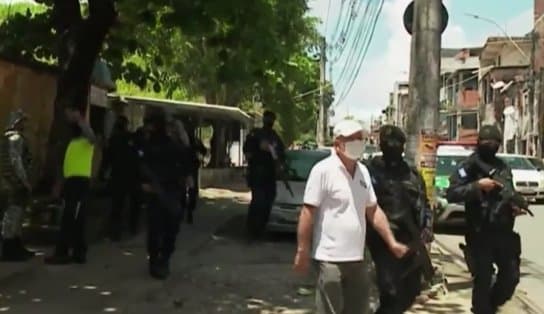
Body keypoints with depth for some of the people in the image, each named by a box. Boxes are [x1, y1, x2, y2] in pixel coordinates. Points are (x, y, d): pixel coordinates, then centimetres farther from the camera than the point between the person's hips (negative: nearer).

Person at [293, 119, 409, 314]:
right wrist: (302, 251, -14)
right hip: (330, 258, -7)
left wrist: (392, 243, 12)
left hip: (356, 257, 7)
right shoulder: (323, 170, -11)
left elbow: (373, 211, 15)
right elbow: (308, 213, -12)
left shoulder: (363, 172, 10)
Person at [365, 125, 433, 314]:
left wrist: (426, 227, 5)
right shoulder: (372, 170, -3)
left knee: (411, 291, 11)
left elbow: (423, 203, 19)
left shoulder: (413, 174, 14)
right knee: (391, 292, -11)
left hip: (410, 240, 6)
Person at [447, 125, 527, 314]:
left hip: (503, 231, 6)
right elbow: (451, 194, -16)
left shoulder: (503, 167, 12)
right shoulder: (469, 166, -7)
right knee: (483, 278, 2)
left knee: (512, 275, 12)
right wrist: (478, 185, -25)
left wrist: (516, 206, 0)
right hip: (480, 233, -6)